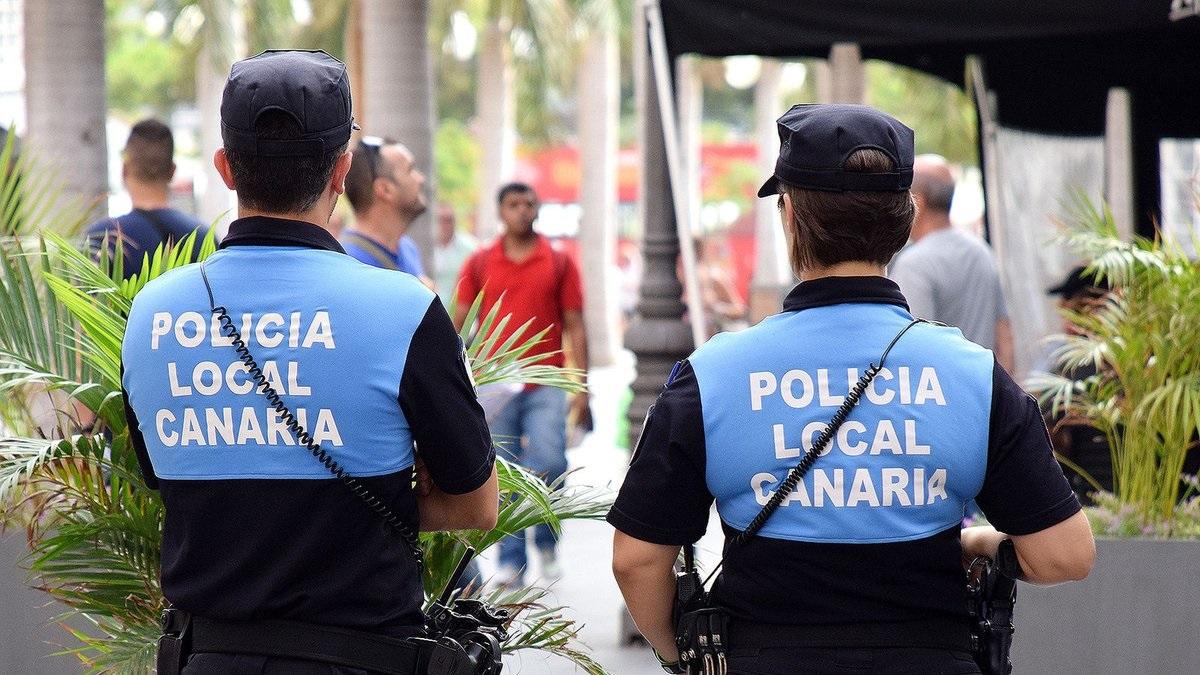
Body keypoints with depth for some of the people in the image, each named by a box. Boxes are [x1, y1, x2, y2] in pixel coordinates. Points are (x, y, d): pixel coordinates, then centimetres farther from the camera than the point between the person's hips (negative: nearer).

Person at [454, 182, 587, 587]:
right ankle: (511, 562, 9)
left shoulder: (559, 263, 7)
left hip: (545, 385, -1)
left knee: (549, 463, -15)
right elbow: (459, 324, 9)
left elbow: (574, 326, 6)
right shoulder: (480, 264, 8)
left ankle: (546, 539, 10)